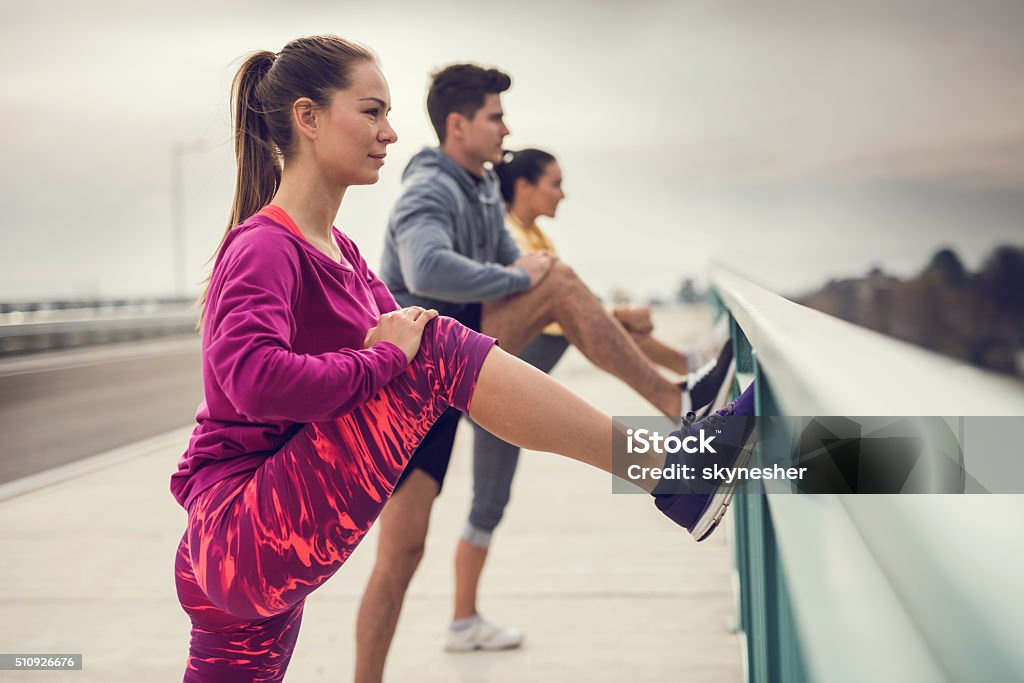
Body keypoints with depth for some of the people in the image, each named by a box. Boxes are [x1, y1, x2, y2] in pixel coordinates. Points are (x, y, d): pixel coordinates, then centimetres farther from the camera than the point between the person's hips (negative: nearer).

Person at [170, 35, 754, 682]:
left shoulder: (339, 251, 17)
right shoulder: (264, 247, -12)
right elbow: (255, 379, -30)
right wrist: (386, 356, -20)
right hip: (246, 536, -10)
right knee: (437, 346, -19)